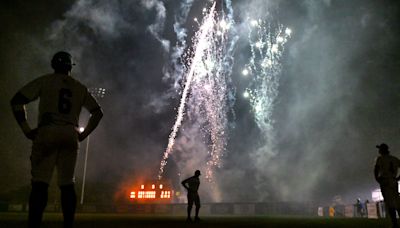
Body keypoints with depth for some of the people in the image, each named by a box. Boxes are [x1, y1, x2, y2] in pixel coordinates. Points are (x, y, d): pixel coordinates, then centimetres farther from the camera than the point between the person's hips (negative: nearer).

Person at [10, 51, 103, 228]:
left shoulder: (44, 81, 8)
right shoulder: (80, 87, 16)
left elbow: (16, 101, -1)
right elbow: (98, 112, 16)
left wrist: (26, 129, 1)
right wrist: (83, 134, 15)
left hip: (47, 133, -3)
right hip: (70, 136, 3)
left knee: (40, 183, -6)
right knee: (67, 184, 8)